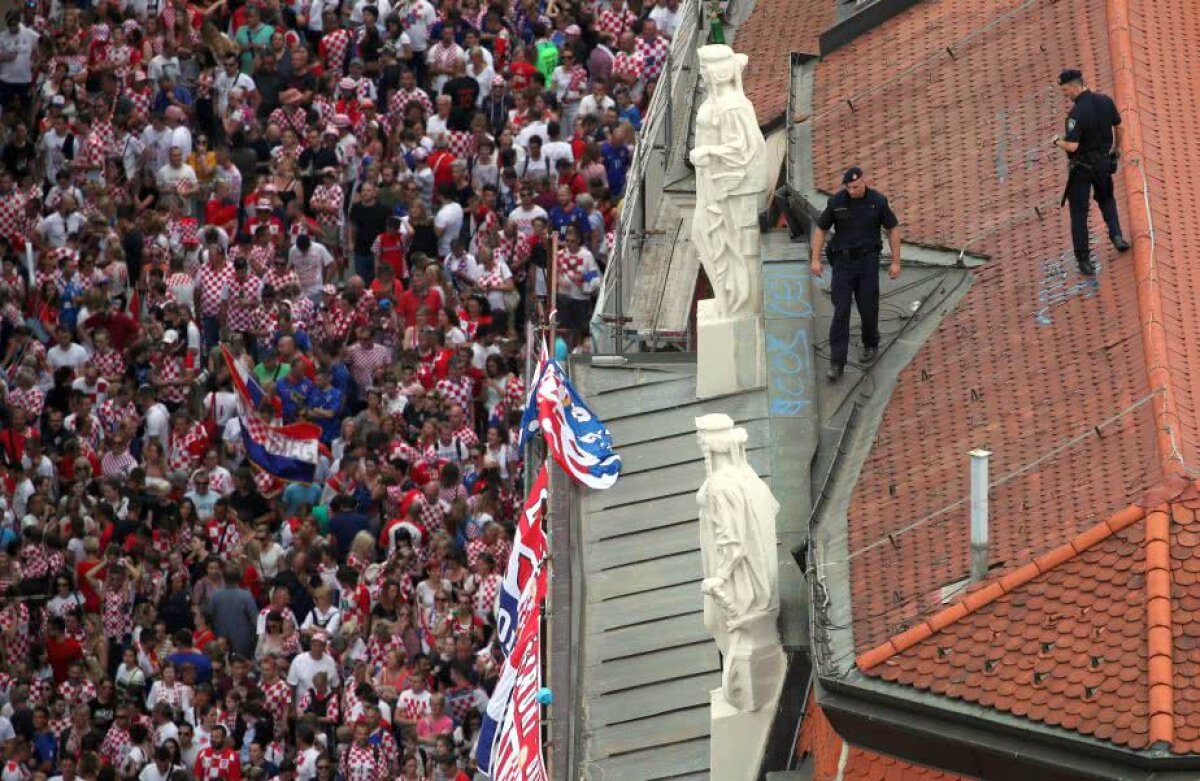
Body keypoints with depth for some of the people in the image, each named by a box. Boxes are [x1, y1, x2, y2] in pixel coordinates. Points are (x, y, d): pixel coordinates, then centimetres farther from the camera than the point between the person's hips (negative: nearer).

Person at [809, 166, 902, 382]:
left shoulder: (878, 201, -9)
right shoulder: (836, 201, -8)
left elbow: (893, 229, 1)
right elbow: (821, 229, 2)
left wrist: (896, 262, -1)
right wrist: (815, 260, -5)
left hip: (868, 261, 0)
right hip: (843, 262, 0)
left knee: (868, 308, 7)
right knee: (841, 312, -7)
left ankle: (870, 344, 39)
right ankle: (837, 364, -7)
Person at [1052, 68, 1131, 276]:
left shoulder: (1076, 113, -27)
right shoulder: (1105, 101, -7)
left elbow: (1072, 146, -31)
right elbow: (1118, 127, 7)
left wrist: (1057, 141, -9)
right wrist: (1117, 147, 25)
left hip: (1081, 167, -6)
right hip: (1104, 161, 6)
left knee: (1079, 212, 6)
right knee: (1106, 198, 31)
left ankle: (1084, 260, 6)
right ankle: (1116, 234, 11)